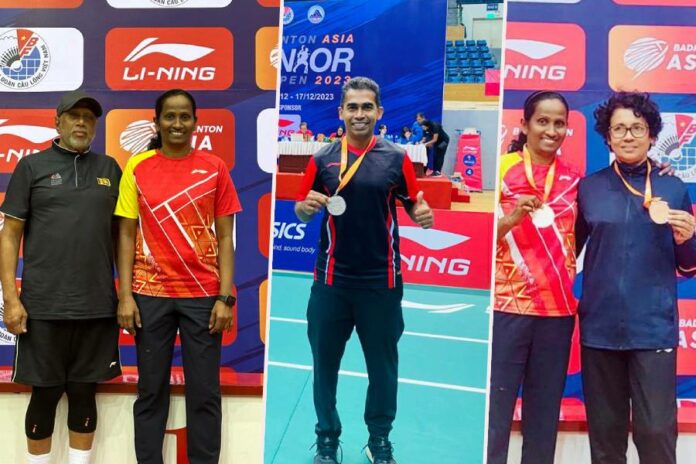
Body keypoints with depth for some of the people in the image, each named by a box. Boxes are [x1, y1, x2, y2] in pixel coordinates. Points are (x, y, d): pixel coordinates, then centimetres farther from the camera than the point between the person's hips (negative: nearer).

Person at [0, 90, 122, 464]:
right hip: (43, 306, -2)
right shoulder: (32, 166, 3)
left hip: (98, 306, 2)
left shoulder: (109, 168, 10)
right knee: (45, 394, 7)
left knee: (84, 393, 11)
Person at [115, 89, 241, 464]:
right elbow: (127, 234, 3)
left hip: (202, 294, 0)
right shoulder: (137, 167, 3)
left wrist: (225, 297, -5)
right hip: (150, 293, 0)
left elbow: (224, 237, 2)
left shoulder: (214, 169, 2)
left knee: (204, 392, 5)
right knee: (151, 390, 9)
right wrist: (125, 296, -4)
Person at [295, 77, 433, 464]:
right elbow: (302, 213, 8)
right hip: (332, 278, 1)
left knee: (383, 363, 11)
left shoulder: (396, 158, 0)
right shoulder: (323, 159, 2)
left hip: (382, 279, 0)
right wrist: (307, 206, -15)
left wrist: (423, 214, -18)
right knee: (325, 361, 10)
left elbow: (414, 204, 5)